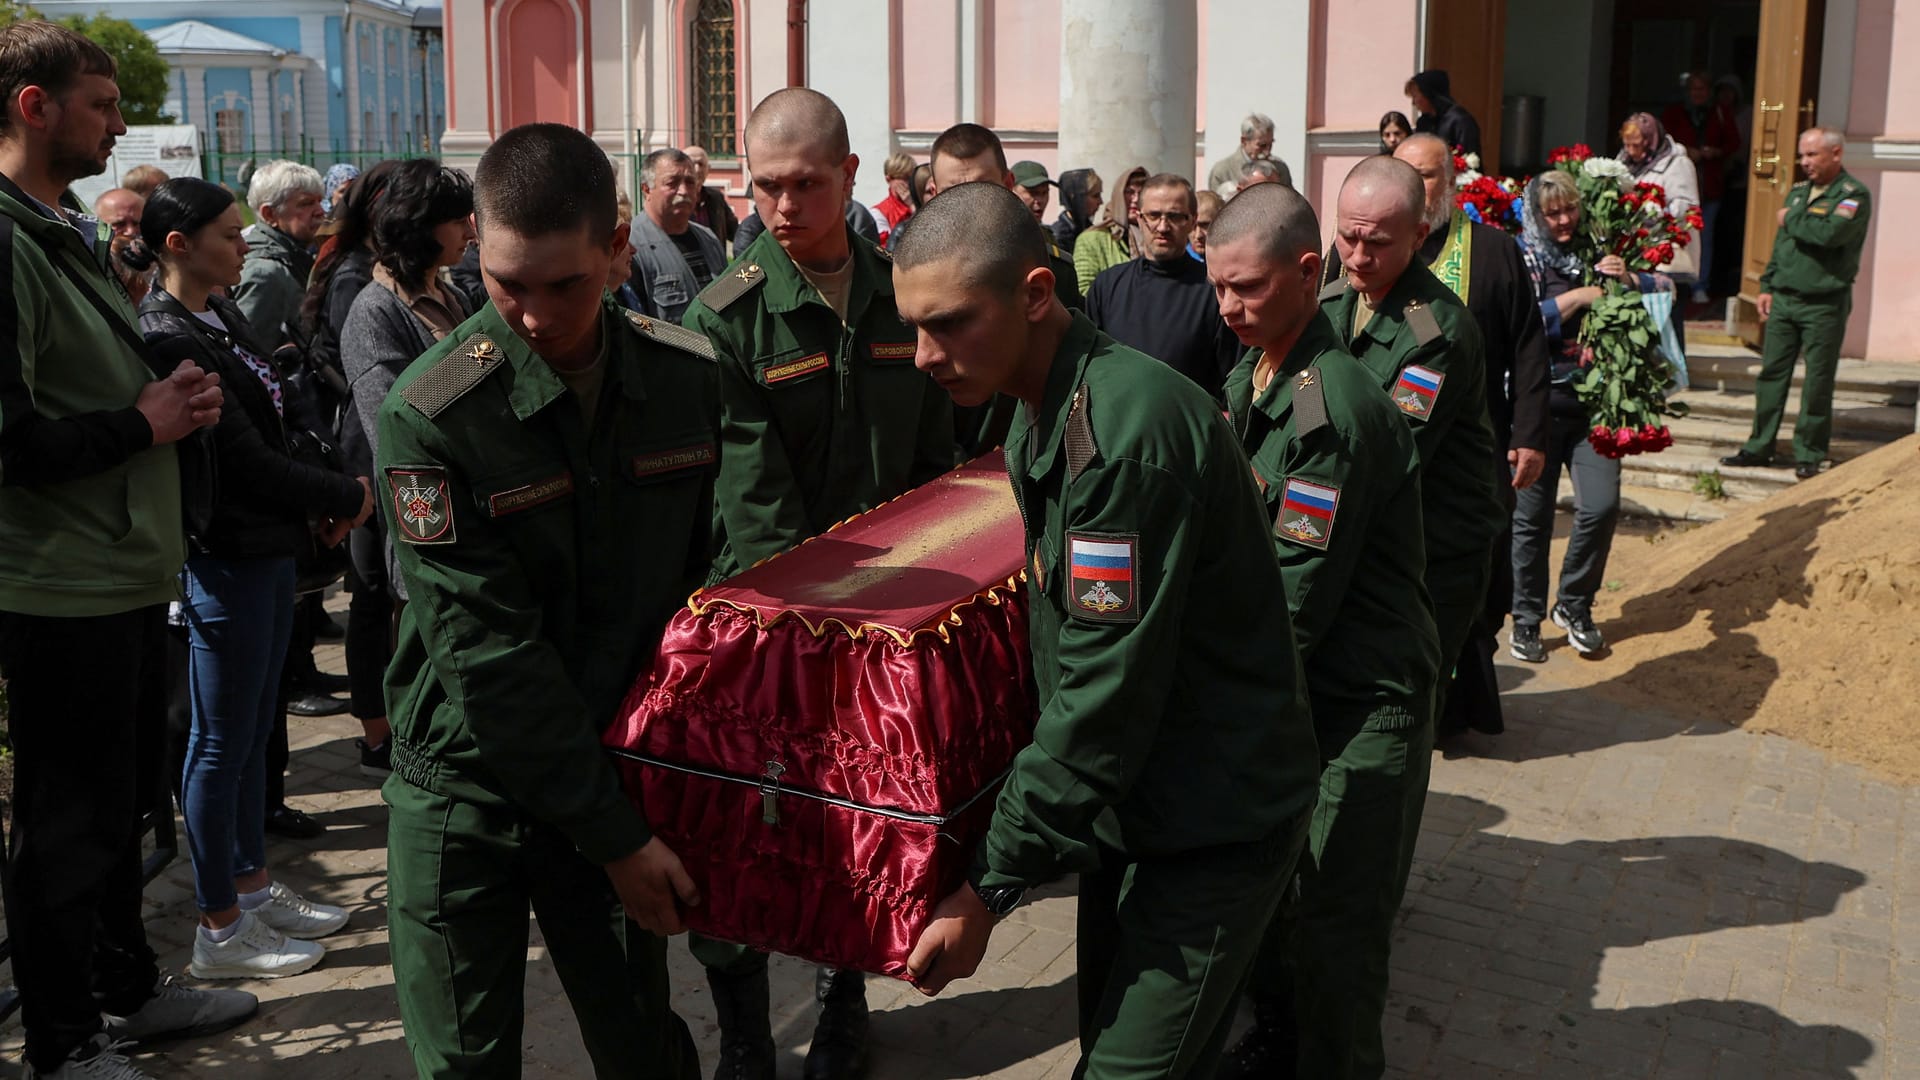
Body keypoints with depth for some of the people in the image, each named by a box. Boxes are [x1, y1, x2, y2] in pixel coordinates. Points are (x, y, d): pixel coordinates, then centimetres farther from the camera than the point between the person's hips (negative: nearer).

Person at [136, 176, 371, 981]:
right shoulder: (168, 339, -19)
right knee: (221, 742, 1)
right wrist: (347, 497, -10)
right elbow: (244, 461, -22)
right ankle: (220, 929, 13)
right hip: (226, 560, -9)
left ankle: (253, 886, 32)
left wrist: (322, 504, -2)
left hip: (267, 549, 9)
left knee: (251, 731, 18)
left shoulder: (223, 319, 10)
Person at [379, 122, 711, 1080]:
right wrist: (617, 835, -17)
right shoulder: (431, 415, -17)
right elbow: (487, 650, -19)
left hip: (621, 771, 3)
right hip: (468, 793, -3)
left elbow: (716, 576, 6)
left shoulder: (689, 379, -5)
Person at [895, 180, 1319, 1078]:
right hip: (1133, 800, 9)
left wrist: (989, 886, -21)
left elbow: (1105, 692, -27)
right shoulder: (1045, 414, 4)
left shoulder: (1126, 429, -27)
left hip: (1216, 823, -9)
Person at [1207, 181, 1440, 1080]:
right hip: (1283, 682, 9)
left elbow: (1299, 595, -24)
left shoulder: (1336, 408, -25)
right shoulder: (1249, 379, 4)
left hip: (1362, 701, -8)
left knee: (1334, 921, 1)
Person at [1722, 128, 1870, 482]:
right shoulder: (1798, 192, 14)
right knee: (1771, 373, 7)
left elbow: (1830, 233, -26)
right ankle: (1759, 447, 14)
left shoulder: (1854, 195, -8)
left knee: (1817, 382, 0)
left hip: (1824, 304, -6)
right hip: (1783, 299, 6)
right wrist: (1767, 286, 12)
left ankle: (1808, 455, 8)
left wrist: (1791, 219, -11)